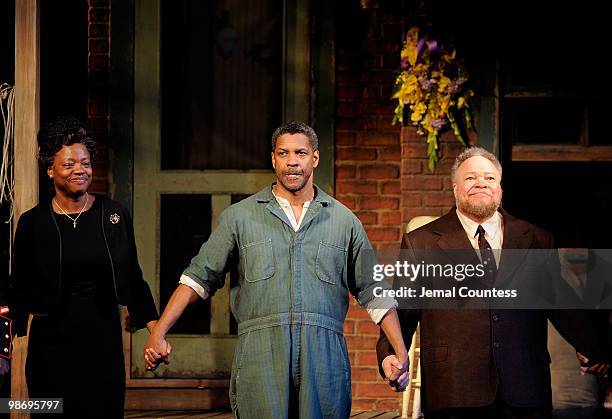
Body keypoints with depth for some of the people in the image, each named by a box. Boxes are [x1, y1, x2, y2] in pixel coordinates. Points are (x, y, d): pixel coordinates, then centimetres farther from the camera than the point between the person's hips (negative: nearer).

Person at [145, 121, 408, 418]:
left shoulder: (344, 221, 13)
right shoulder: (240, 216, 10)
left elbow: (373, 292, 14)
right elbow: (199, 277, 8)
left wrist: (400, 353, 5)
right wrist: (158, 333, -2)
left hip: (324, 358, 1)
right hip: (260, 357, -1)